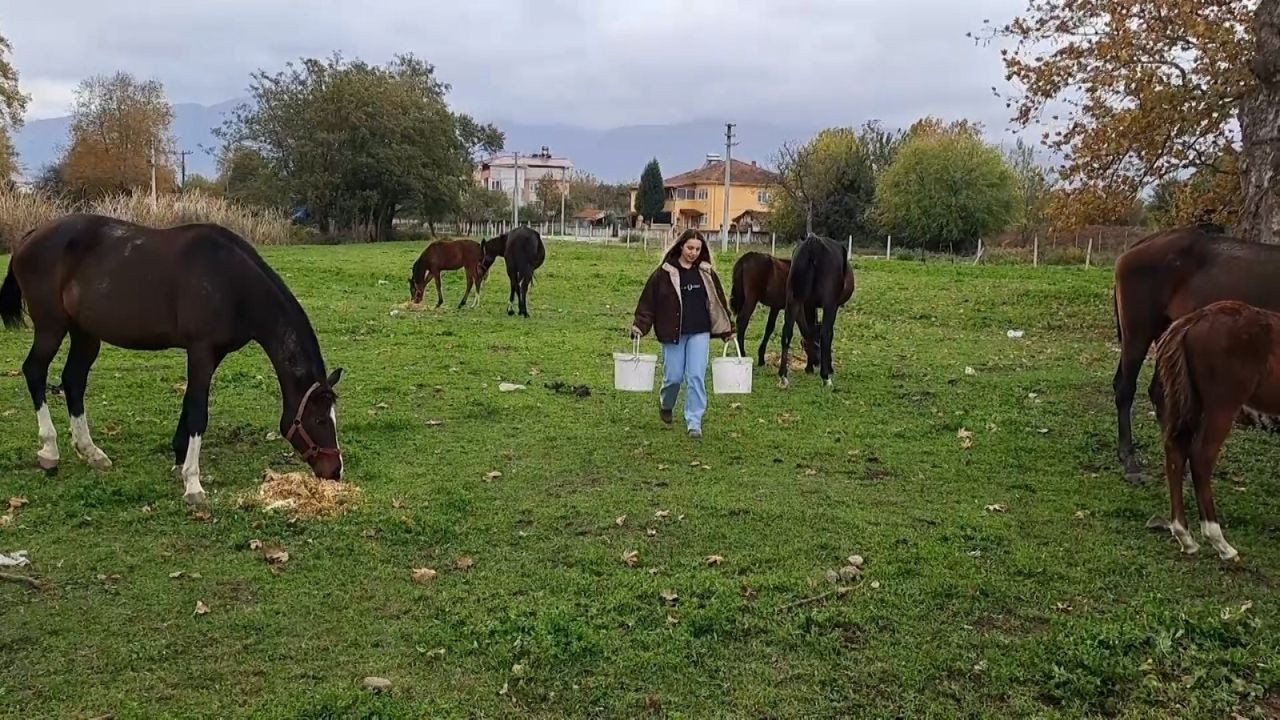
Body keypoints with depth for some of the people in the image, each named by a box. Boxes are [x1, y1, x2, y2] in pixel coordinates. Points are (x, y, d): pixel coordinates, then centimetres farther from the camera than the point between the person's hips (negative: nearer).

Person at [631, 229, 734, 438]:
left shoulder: (707, 273, 5)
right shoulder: (665, 273, -5)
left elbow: (718, 302, 11)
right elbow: (648, 301, -4)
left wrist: (727, 329, 10)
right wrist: (639, 326, -11)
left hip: (699, 333, 2)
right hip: (673, 334, -2)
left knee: (696, 377, -4)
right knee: (673, 376, 5)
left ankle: (694, 422, 3)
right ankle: (665, 404, 37)